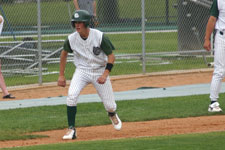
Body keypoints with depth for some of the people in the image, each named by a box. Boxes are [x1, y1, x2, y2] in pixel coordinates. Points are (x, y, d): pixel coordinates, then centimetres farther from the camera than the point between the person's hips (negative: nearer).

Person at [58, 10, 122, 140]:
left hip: (100, 71, -1)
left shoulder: (100, 36, -20)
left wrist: (105, 74, -25)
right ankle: (71, 129, -18)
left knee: (109, 104, 4)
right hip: (82, 70, 1)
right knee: (72, 95, -25)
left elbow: (111, 56, -14)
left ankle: (113, 115, 44)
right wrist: (61, 75, 7)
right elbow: (64, 54, 8)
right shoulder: (72, 39, -12)